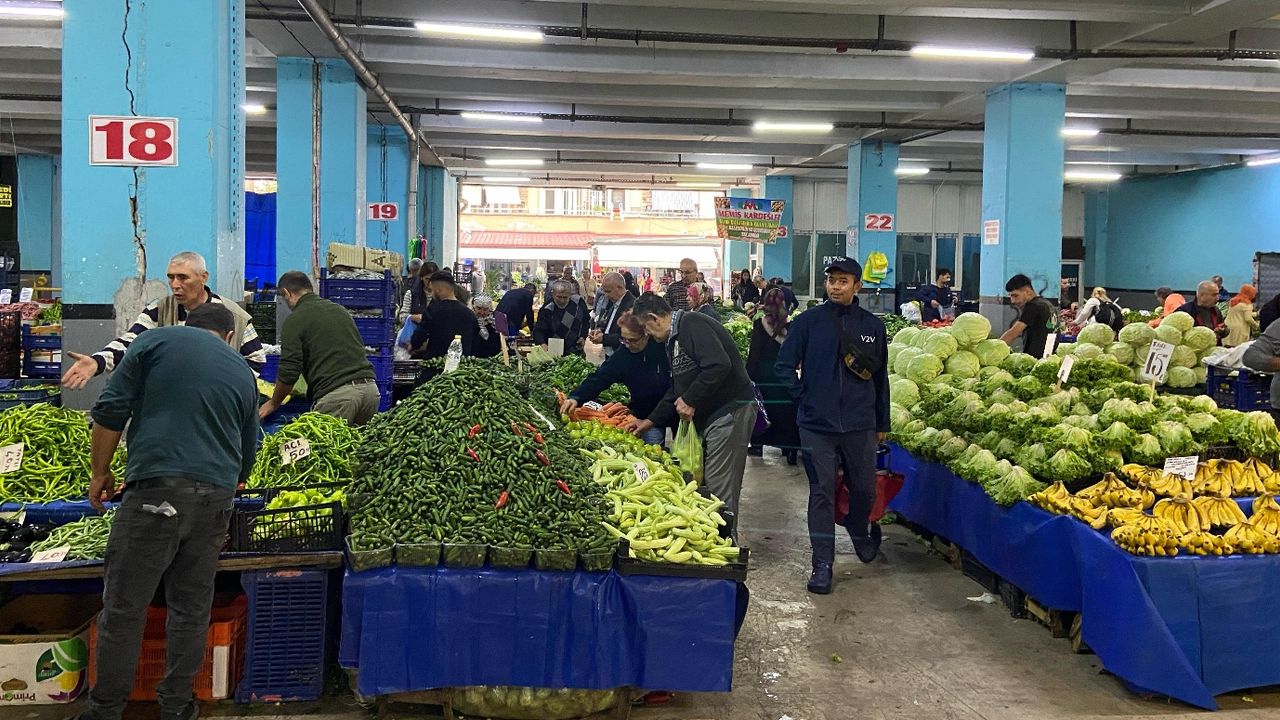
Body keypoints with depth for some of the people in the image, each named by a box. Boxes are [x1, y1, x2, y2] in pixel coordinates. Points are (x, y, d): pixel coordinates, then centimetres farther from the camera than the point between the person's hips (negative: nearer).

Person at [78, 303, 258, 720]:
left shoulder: (156, 341, 6)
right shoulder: (243, 372, 17)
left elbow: (111, 411, 0)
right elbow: (248, 450, 24)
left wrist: (100, 472, 10)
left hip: (156, 487, -4)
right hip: (217, 496, 4)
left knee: (124, 606, 4)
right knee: (192, 606, 12)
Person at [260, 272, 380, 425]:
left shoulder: (295, 320, 1)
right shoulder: (340, 310, 20)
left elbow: (289, 372, -3)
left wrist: (273, 404, 15)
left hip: (336, 394, -6)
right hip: (370, 388, 6)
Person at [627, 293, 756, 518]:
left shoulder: (692, 324, -14)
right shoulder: (674, 339, 19)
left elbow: (719, 366, -28)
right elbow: (677, 390, 26)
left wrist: (691, 400, -21)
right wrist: (652, 421, 21)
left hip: (730, 410, -11)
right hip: (706, 415, 11)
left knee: (719, 491, -7)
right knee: (699, 484, 14)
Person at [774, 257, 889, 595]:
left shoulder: (872, 326, 5)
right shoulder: (808, 321, -1)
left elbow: (880, 377, 12)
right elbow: (784, 365, 4)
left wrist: (882, 423, 14)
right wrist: (804, 396, -4)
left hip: (860, 425, 2)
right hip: (817, 424, -2)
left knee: (864, 488, 12)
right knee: (821, 492, 2)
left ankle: (860, 535, 42)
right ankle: (822, 563, 9)